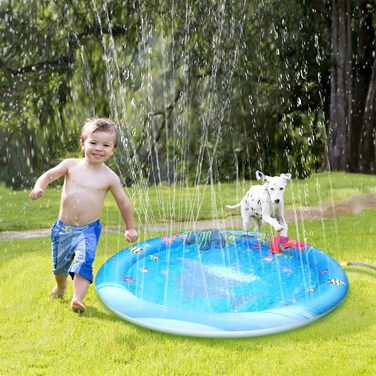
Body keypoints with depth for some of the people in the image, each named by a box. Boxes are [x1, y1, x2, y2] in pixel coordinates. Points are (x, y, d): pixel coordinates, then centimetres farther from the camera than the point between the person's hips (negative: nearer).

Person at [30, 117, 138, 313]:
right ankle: (60, 286, 50)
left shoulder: (110, 177, -7)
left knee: (84, 262, -25)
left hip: (89, 230, -2)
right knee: (60, 263, 19)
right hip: (63, 227, 3)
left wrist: (130, 228, 8)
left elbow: (123, 202, 3)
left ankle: (77, 299, -28)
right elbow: (49, 175, 0)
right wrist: (39, 187, -23)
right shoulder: (71, 165, -4)